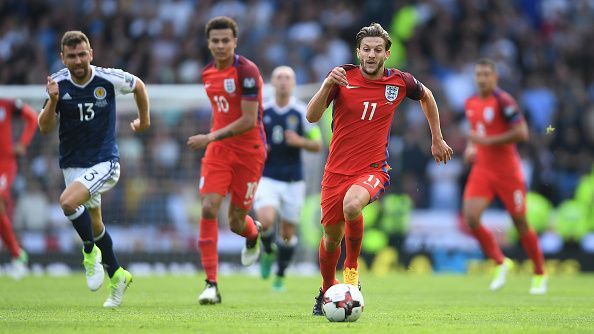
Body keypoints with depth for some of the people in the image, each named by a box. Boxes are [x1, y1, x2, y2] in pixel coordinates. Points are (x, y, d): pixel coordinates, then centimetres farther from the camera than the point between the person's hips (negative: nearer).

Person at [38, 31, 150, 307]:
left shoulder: (108, 79, -12)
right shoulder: (58, 83, -7)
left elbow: (138, 86, 9)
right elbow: (45, 128, -8)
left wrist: (144, 120, 18)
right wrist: (53, 100, -24)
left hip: (104, 162, -4)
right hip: (72, 165, 4)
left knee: (68, 201, -28)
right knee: (94, 224, 13)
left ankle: (91, 252, -4)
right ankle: (117, 275, 34)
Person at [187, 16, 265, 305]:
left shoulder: (246, 71, -16)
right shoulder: (208, 74, 6)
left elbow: (249, 121, -21)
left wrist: (212, 137, -26)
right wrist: (213, 139, 15)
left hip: (249, 151, -5)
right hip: (219, 151, 5)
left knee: (236, 222, 2)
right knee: (208, 208, -15)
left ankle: (253, 233, 44)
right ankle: (211, 284, -13)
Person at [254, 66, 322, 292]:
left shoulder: (302, 112, -2)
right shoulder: (261, 111, 1)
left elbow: (318, 144, 3)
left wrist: (300, 142, -17)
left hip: (293, 180, 0)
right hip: (267, 178, 0)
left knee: (288, 232, 6)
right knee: (265, 221, -23)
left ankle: (280, 276, 27)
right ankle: (269, 252, 10)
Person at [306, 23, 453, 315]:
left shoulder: (400, 82, -4)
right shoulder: (343, 77, -7)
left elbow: (426, 96, 19)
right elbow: (312, 116, -13)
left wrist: (437, 140, 22)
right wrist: (327, 86, -29)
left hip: (373, 170, -2)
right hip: (337, 169, 2)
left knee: (352, 205, -34)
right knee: (331, 237, 8)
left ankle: (351, 268, -10)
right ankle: (326, 290, 38)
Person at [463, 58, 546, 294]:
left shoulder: (503, 101, -13)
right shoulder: (471, 104, 10)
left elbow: (521, 133, -20)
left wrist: (487, 141, -21)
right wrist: (471, 147, 6)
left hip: (507, 172, -6)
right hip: (482, 170, 6)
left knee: (520, 224, 3)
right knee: (470, 218, -14)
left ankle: (540, 275, 21)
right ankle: (500, 262, 6)